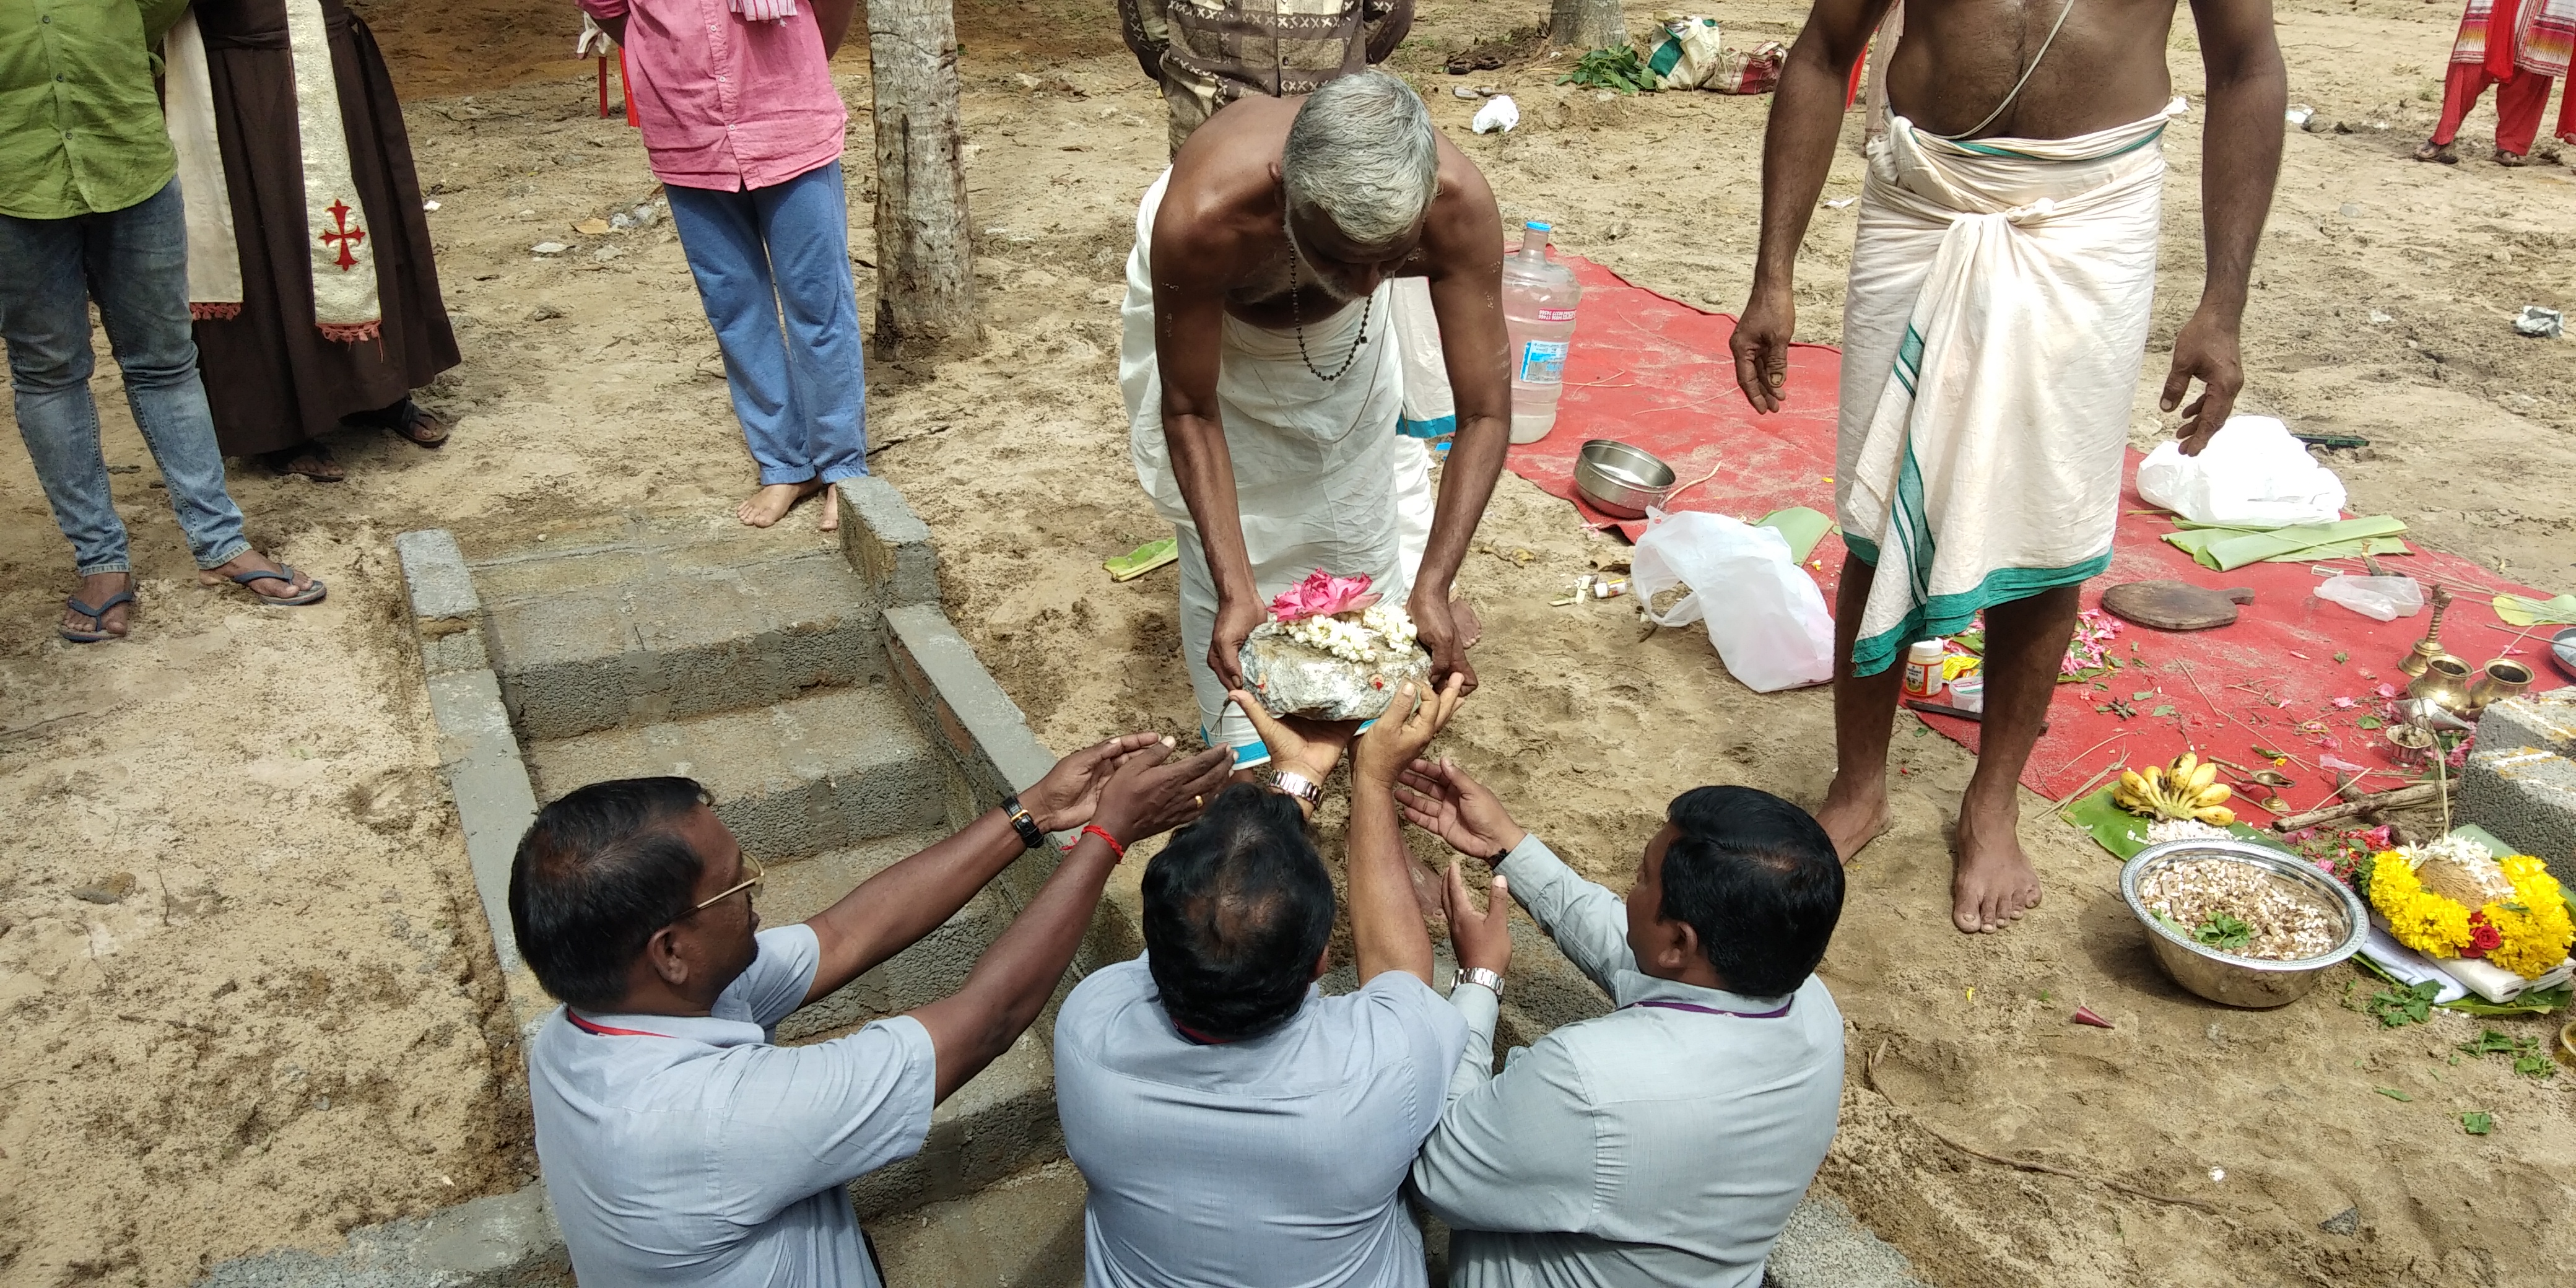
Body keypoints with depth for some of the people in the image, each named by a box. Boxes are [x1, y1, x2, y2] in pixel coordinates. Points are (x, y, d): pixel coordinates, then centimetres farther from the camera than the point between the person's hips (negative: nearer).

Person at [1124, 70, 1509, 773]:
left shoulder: (1457, 202, -41)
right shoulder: (1201, 220, -46)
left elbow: (1486, 412, -33)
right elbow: (1190, 412, -30)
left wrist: (1432, 589, -43)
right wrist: (1236, 590, -38)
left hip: (1341, 328, 2)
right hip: (1208, 298, -2)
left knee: (1361, 507, 12)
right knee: (1232, 537, -2)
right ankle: (1245, 752, 19)